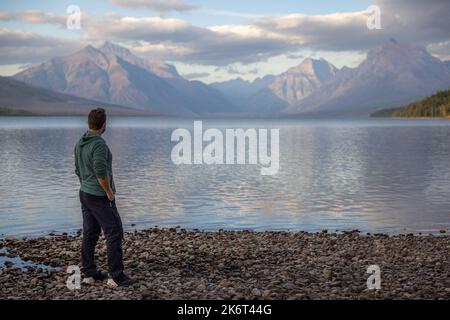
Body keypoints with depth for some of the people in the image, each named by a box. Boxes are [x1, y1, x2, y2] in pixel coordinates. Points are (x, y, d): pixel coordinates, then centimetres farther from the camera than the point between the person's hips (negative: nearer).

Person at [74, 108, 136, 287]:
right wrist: (109, 192, -16)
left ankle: (89, 274, 18)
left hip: (85, 194, 9)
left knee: (90, 234, 12)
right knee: (114, 234, -5)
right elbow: (101, 171, -29)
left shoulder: (80, 144, 8)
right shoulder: (99, 144, -21)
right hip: (100, 197, -9)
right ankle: (116, 277, -4)